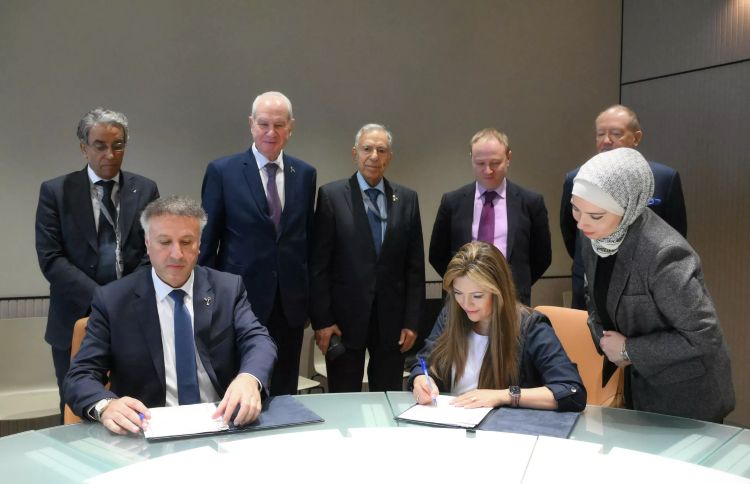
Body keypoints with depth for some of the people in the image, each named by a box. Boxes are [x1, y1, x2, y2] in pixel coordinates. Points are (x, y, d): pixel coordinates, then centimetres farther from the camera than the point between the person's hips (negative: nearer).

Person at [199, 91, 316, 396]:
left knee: (285, 392, 13)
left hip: (290, 303, 3)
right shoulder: (222, 171, -4)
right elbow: (207, 240, -1)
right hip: (240, 300, -3)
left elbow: (307, 236, 11)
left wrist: (308, 296, 11)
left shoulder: (305, 174, 6)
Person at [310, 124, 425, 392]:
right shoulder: (331, 195, -2)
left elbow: (415, 265, 5)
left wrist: (412, 320, 2)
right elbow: (319, 264, -4)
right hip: (345, 317, -2)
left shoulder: (407, 198, 5)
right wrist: (321, 320, -7)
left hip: (391, 318, 2)